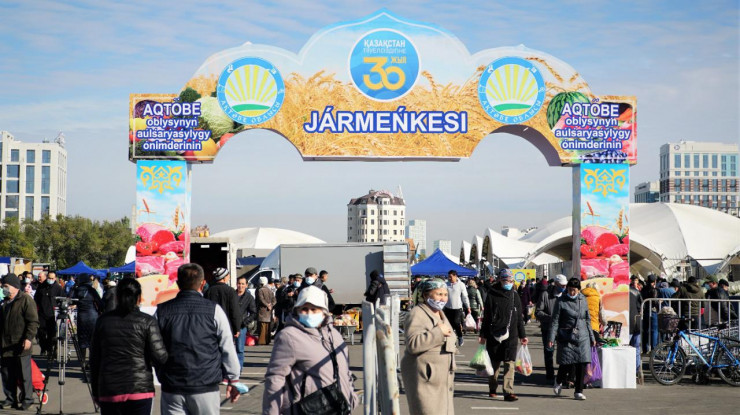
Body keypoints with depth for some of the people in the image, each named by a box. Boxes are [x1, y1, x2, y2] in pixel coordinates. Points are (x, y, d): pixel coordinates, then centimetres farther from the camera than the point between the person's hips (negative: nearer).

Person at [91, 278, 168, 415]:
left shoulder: (103, 320, 5)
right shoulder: (147, 322, -4)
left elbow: (94, 359, 10)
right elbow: (160, 357, -11)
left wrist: (96, 391, 18)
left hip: (109, 390, 2)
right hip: (140, 388, -2)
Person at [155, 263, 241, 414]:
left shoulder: (162, 311, 1)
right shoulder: (214, 310, -4)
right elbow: (228, 349, 0)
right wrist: (233, 380, 10)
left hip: (172, 391, 2)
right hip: (206, 389, -1)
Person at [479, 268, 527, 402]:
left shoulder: (514, 295, 9)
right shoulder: (492, 295, 0)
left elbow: (519, 317, 15)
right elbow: (486, 316, 2)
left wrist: (522, 335, 14)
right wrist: (483, 335, 0)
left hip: (511, 335, 1)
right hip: (494, 334, -1)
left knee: (509, 363, -8)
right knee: (494, 363, 9)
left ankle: (508, 392, -11)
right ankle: (492, 389, 26)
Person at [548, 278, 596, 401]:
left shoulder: (583, 300, 9)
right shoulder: (561, 301, -2)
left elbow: (587, 320, 18)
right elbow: (555, 321, -2)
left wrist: (592, 337, 19)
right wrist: (551, 338, -9)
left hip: (582, 337, 3)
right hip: (566, 338, -3)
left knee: (581, 365, -2)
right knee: (567, 364, -5)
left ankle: (579, 392, 8)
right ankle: (559, 382, 26)